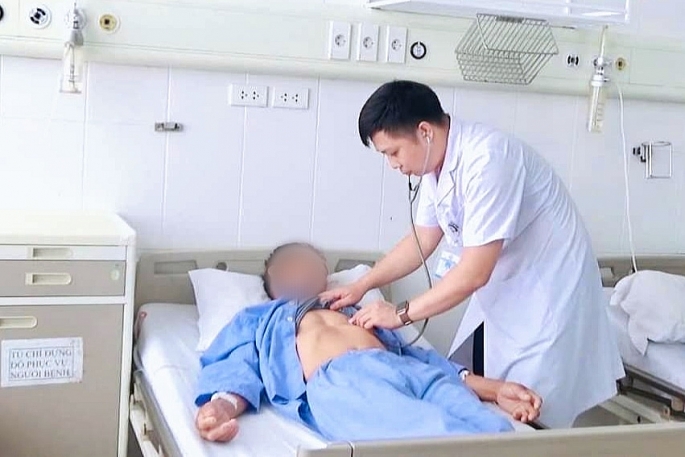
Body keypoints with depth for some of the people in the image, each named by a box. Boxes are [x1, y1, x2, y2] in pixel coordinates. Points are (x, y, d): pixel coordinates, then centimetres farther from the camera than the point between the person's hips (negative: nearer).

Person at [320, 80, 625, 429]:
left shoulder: (485, 160, -28)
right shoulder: (436, 162, -1)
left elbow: (475, 273, -27)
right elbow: (422, 241, 12)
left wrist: (401, 314, -18)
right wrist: (361, 285, 7)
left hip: (546, 299, -8)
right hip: (498, 295, 9)